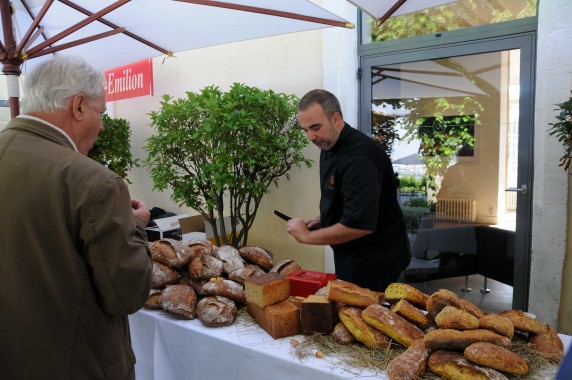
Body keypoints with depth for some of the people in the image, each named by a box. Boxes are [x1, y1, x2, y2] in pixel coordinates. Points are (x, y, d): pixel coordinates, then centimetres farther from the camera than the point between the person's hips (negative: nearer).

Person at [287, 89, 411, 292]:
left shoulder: (360, 158, -27)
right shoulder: (329, 146, 4)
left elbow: (360, 225, -32)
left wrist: (307, 236, -21)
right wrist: (324, 220, 2)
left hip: (374, 260, -9)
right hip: (350, 256, 9)